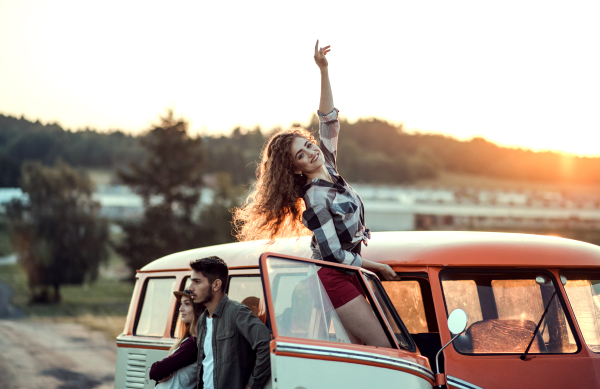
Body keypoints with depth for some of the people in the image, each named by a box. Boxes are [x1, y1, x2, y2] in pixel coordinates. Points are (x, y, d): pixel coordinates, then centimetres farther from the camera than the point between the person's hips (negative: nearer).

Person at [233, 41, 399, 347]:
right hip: (336, 279, -8)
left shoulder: (329, 171, 6)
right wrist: (375, 266, -9)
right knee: (385, 348, -11)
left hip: (348, 274, 8)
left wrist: (324, 71, 1)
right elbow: (334, 253, -18)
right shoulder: (315, 199, -18)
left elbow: (329, 121, 10)